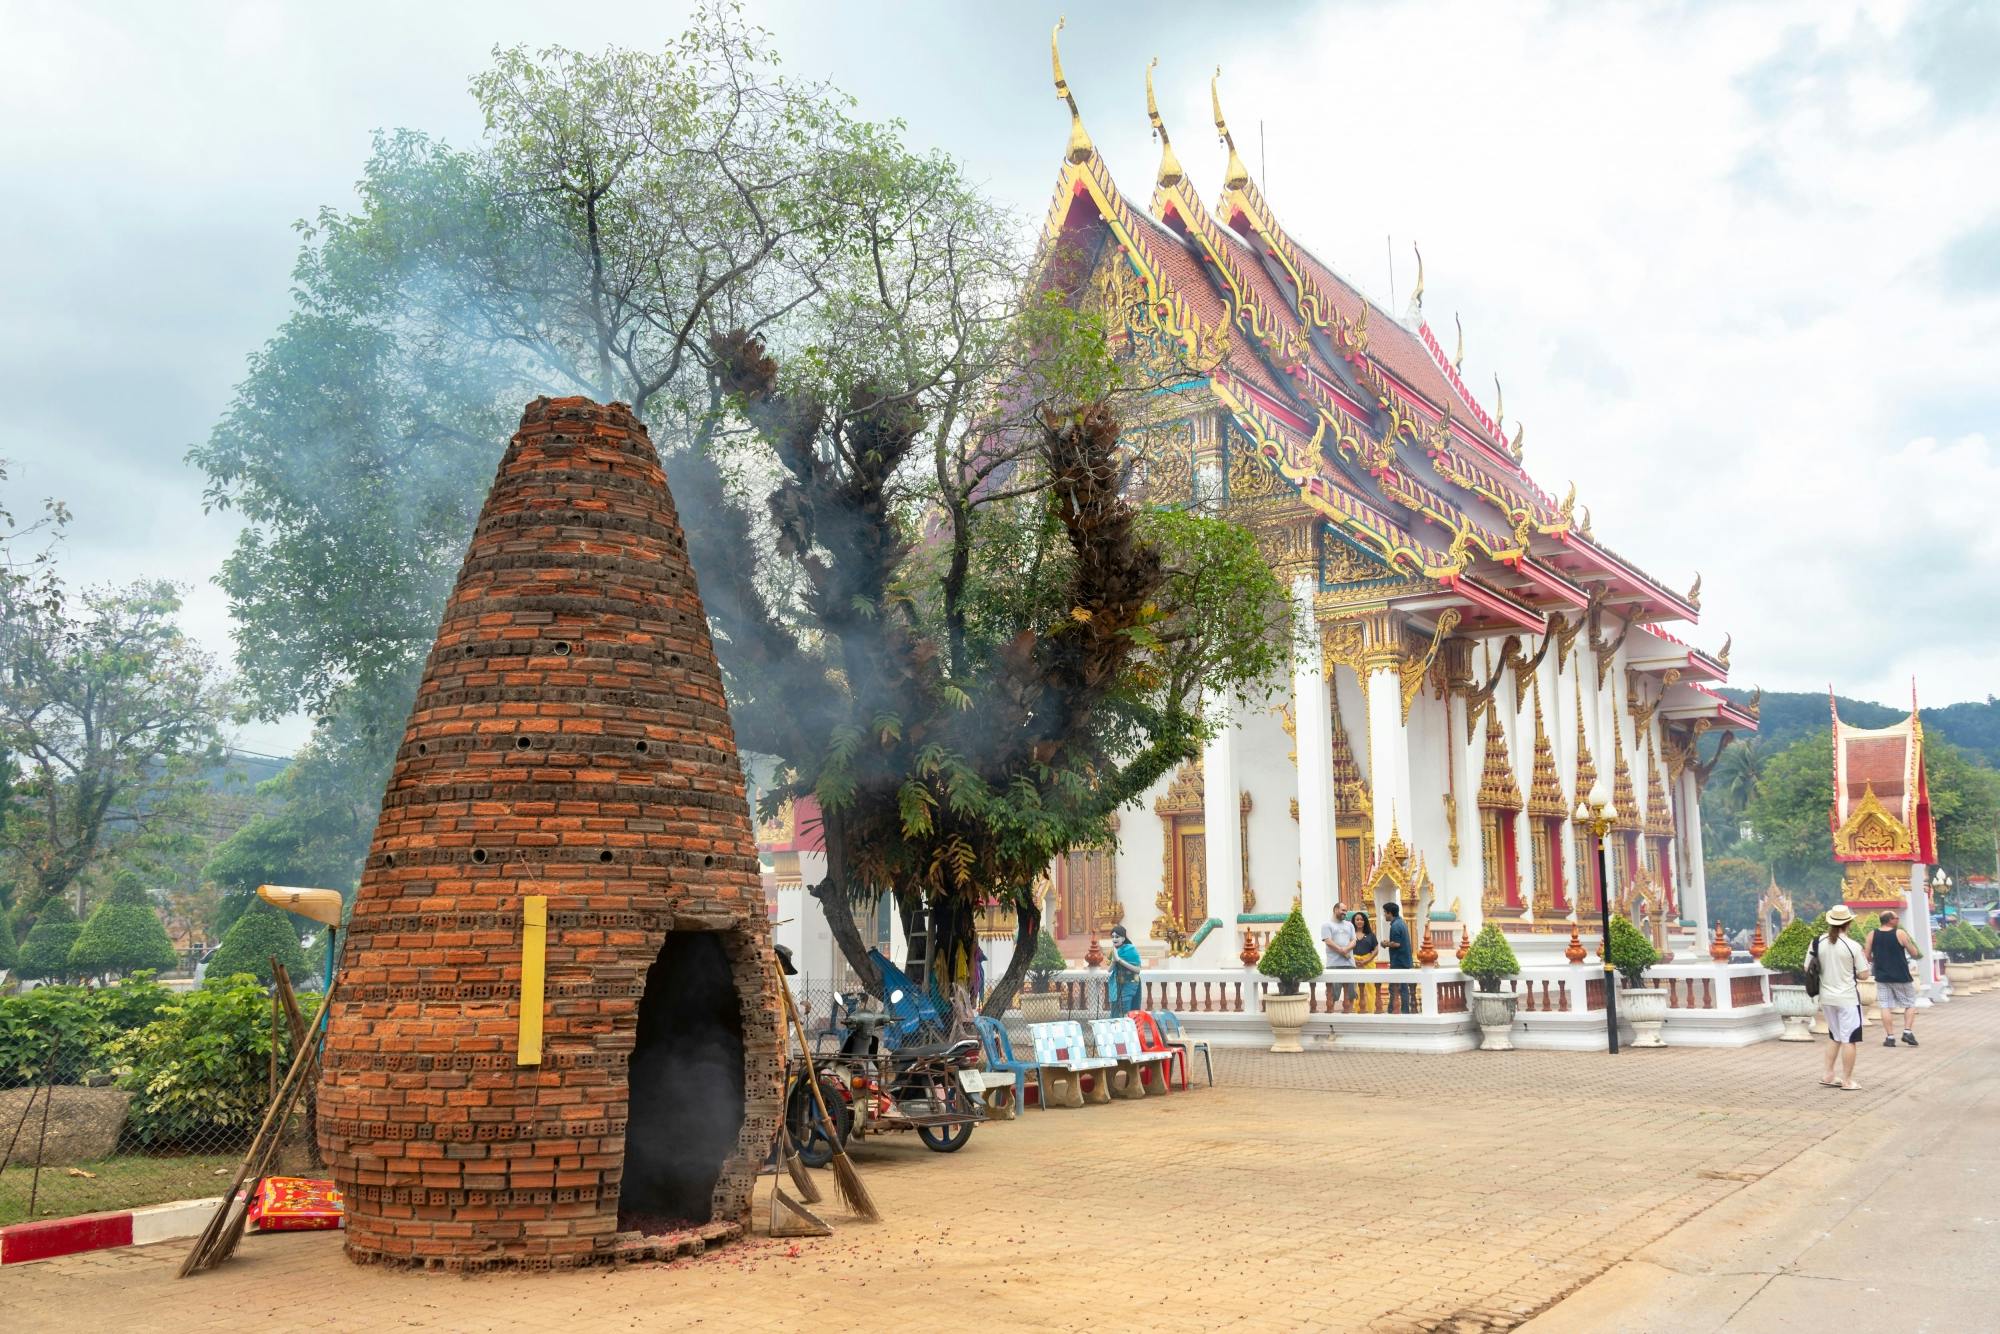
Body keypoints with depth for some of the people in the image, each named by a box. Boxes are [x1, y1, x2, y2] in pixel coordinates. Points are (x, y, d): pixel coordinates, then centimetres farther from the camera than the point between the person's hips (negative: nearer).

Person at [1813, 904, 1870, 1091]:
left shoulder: (1818, 942, -2)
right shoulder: (1853, 946, -14)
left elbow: (1807, 968, 3)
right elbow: (1863, 974, -8)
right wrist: (1864, 961, 11)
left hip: (1826, 997, 5)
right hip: (1847, 998, -5)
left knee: (1836, 1038, 20)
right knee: (1849, 1040, 6)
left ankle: (1828, 1076, 18)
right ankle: (1847, 1080, 9)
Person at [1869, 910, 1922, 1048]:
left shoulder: (1872, 935, 0)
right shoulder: (1900, 933, -9)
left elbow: (1868, 956, 3)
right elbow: (1914, 954, -4)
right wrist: (1918, 954, 18)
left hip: (1882, 976, 3)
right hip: (1901, 977, -3)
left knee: (1886, 1006, 5)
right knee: (1910, 1004, 12)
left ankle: (1890, 1037, 1)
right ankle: (1907, 1032, 0)